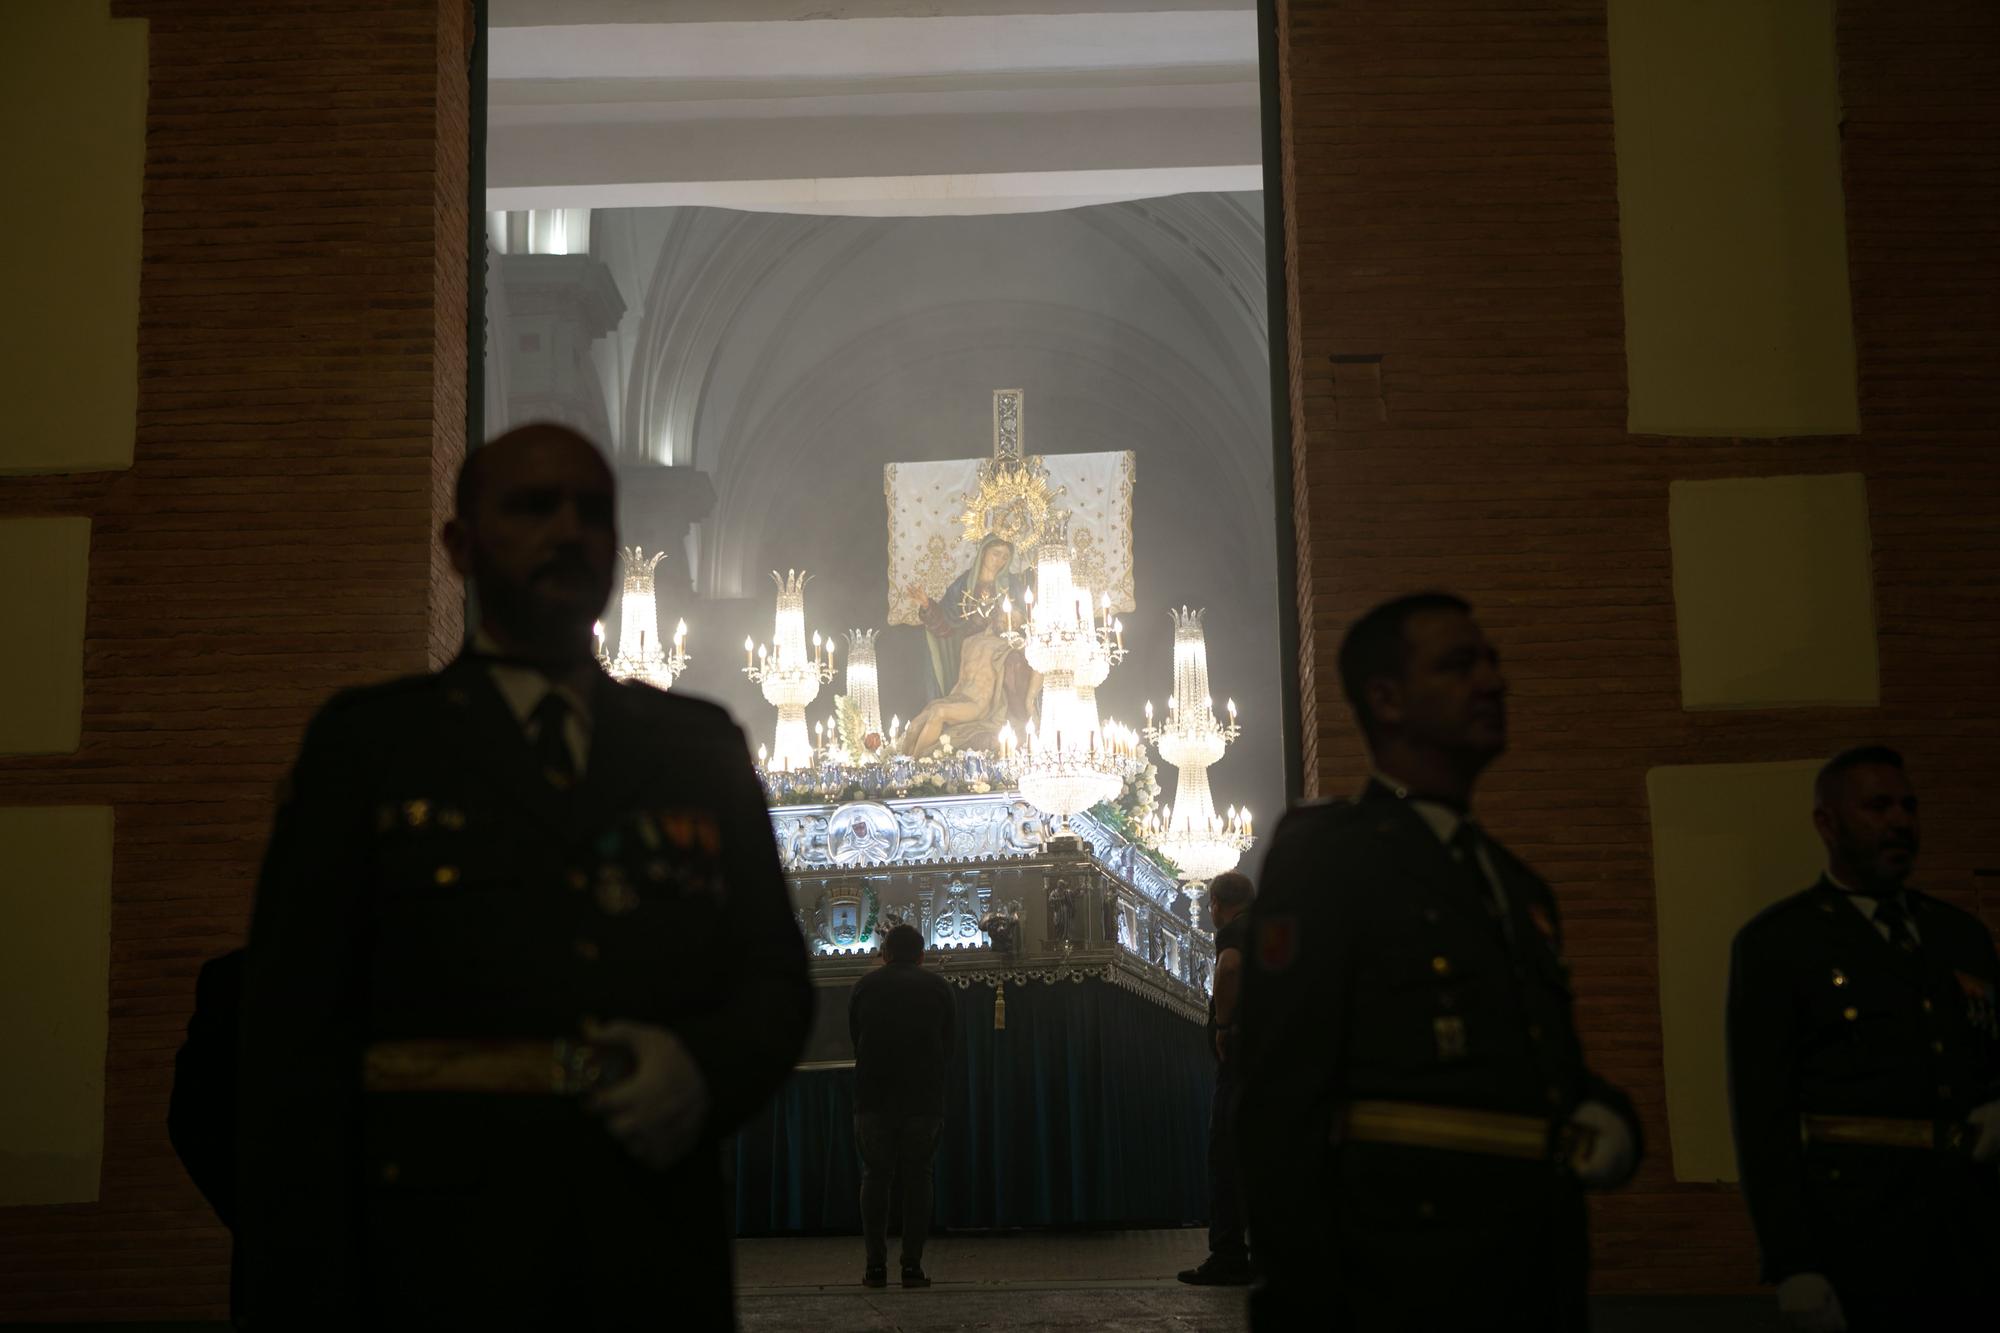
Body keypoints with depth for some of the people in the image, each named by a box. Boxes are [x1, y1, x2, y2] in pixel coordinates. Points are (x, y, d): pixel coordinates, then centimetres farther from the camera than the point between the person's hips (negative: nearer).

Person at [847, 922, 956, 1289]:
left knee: (875, 1177, 4)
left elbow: (855, 1039, 13)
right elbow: (948, 1045, 10)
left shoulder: (865, 986, 5)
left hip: (873, 1097, 0)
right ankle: (913, 1265, -1)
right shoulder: (938, 987, 5)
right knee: (918, 1177, 4)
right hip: (924, 1097, 0)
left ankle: (876, 1266, -2)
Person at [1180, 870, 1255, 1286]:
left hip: (1242, 1053, -8)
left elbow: (1230, 965, -29)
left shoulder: (1234, 929, -6)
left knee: (1227, 1157, -5)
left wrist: (1222, 1024, -18)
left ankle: (1228, 1256, -6)